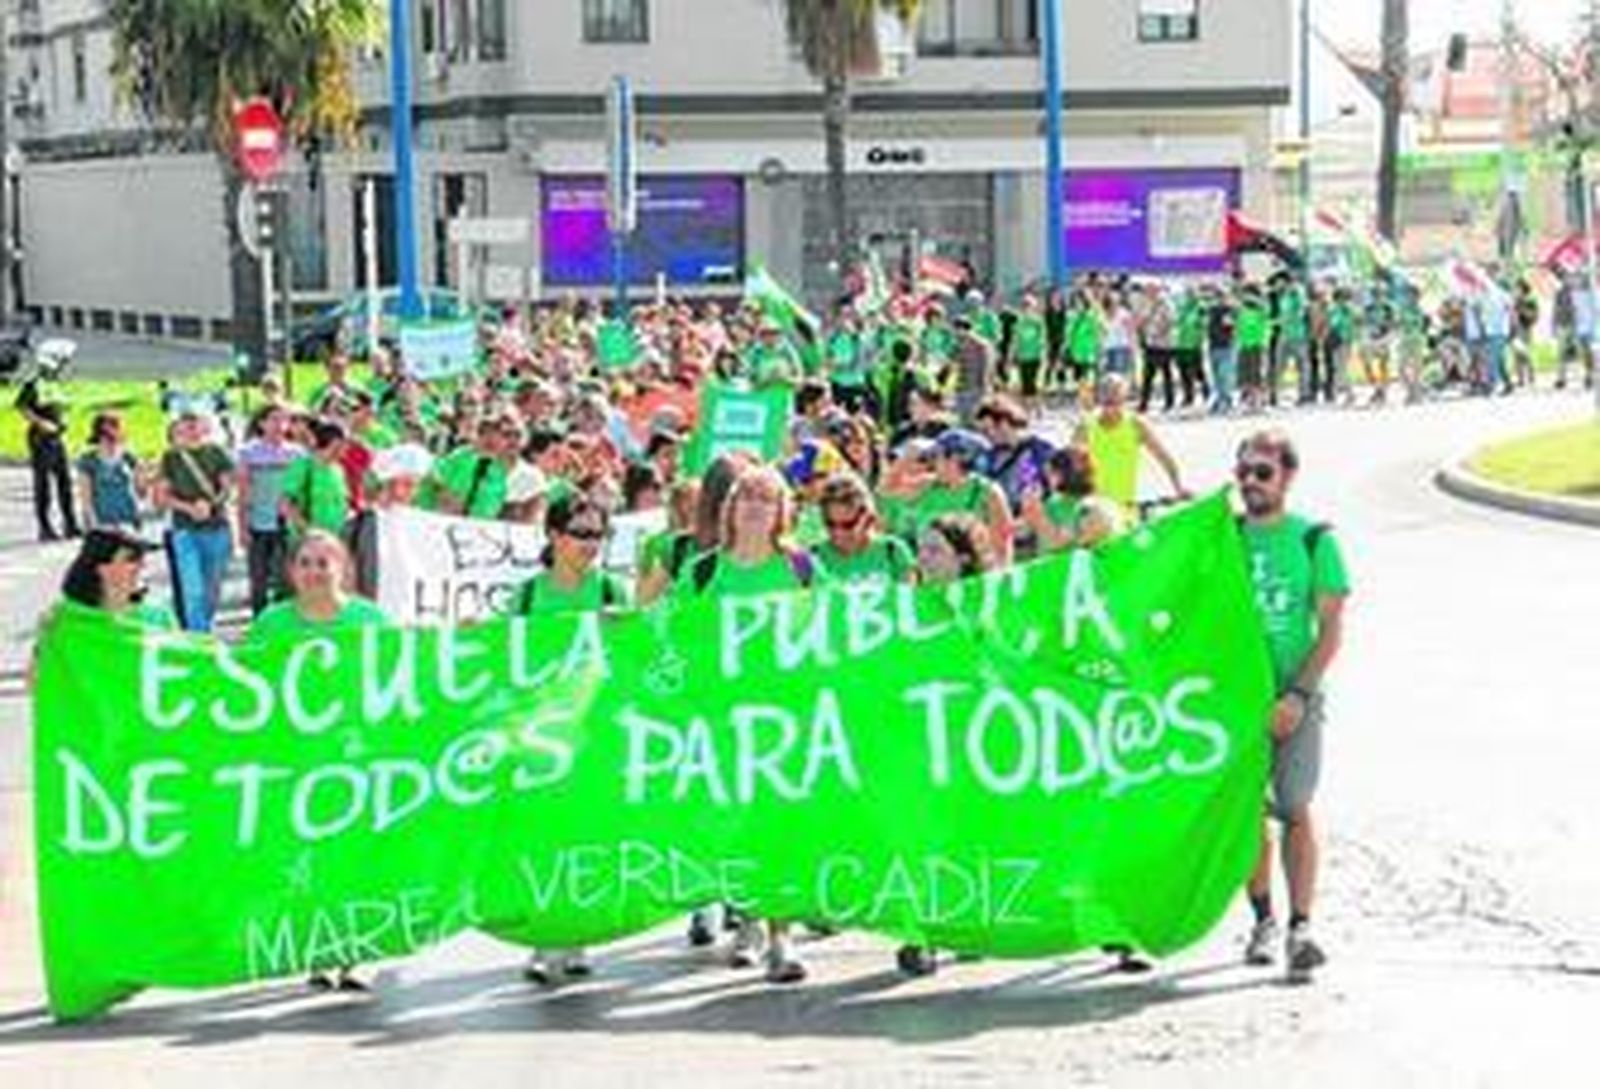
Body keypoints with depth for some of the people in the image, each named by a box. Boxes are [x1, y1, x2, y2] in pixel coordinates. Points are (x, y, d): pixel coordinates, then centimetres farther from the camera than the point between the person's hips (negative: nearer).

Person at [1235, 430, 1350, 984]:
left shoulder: (1313, 540, -1)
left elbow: (1331, 628, -3)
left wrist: (1298, 694, -13)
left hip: (1292, 697, -3)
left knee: (1295, 810, -8)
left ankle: (1300, 927, -7)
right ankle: (1262, 921, 21)